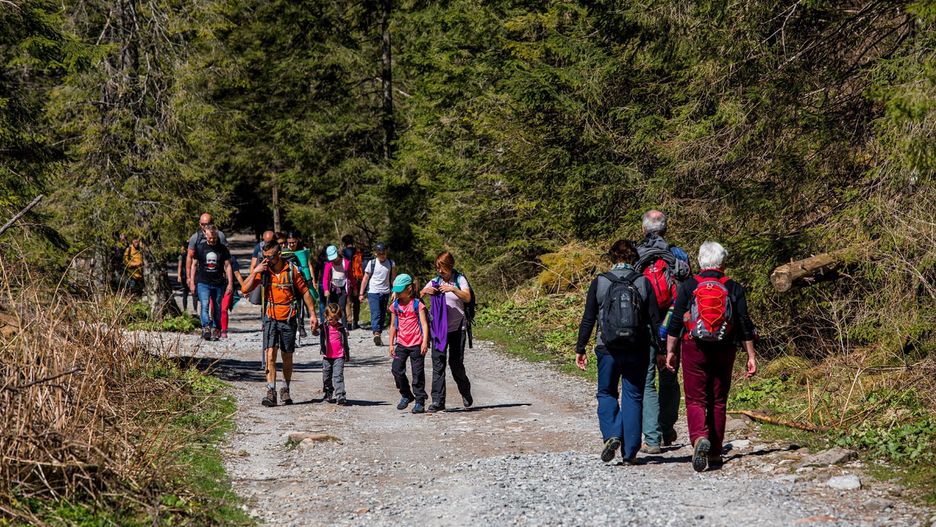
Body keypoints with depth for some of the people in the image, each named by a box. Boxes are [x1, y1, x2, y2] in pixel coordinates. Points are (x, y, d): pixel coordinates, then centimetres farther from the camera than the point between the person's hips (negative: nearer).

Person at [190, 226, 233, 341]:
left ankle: (216, 330, 15)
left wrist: (230, 283, -1)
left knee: (217, 308, 6)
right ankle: (206, 327, -31)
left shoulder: (223, 249, 4)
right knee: (204, 305, -18)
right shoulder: (200, 247, 4)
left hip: (219, 284, 1)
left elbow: (227, 266, 6)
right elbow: (194, 265, 10)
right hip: (203, 283, -1)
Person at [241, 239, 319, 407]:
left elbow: (305, 292, 3)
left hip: (288, 319, 0)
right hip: (270, 318, 0)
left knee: (287, 357, 10)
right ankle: (271, 393, -16)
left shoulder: (292, 271, -6)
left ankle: (285, 390, 26)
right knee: (270, 355, -13)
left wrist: (312, 314, 1)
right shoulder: (263, 271, -1)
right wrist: (255, 272, -18)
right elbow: (245, 290, -7)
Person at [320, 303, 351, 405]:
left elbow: (345, 342, 11)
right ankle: (329, 394, 33)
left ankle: (341, 397, -15)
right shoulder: (324, 327, 2)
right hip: (327, 356, 2)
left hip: (339, 356, -2)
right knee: (327, 377, 14)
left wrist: (347, 355, 16)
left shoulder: (342, 328, 3)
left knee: (338, 376, -11)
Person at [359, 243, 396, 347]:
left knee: (382, 315, 6)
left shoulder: (391, 263, 6)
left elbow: (393, 279, 11)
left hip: (385, 293, 3)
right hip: (373, 292, -3)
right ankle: (376, 333, -30)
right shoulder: (372, 263, 0)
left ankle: (378, 336, 13)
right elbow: (365, 279, 5)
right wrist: (361, 294, 3)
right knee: (375, 314, -16)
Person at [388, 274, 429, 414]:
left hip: (416, 344, -4)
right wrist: (391, 344, 13)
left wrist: (425, 342, -19)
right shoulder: (396, 305, 9)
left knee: (418, 373, -1)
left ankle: (420, 401, 7)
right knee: (397, 369, -5)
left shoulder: (417, 304, -5)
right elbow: (393, 326, 16)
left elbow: (424, 324, -9)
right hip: (401, 344, 5)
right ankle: (406, 395, 15)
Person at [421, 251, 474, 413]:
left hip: (457, 327, -2)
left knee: (456, 362, 1)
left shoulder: (459, 279, 1)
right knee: (438, 363, -5)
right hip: (439, 327, 3)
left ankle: (466, 393, 27)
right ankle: (437, 401, -5)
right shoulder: (435, 282, 9)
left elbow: (467, 298, -14)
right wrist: (425, 291, -16)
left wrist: (453, 289, -28)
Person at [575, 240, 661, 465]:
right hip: (637, 351, 1)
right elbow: (655, 319, 0)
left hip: (608, 349, -1)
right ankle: (630, 452, 8)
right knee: (633, 397, 9)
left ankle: (611, 435, -8)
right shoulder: (644, 283, -1)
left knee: (606, 394, 15)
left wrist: (580, 349, 5)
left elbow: (588, 320, -1)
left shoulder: (599, 283, -2)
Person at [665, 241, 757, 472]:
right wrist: (751, 356, 6)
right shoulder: (734, 289, 2)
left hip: (694, 349, -1)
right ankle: (715, 453, 16)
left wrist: (670, 351, 5)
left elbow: (675, 322, -2)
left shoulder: (688, 286, -1)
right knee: (718, 402, 12)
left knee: (695, 400, 2)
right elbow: (745, 325, 1)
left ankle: (699, 438, -25)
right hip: (724, 351, 1)